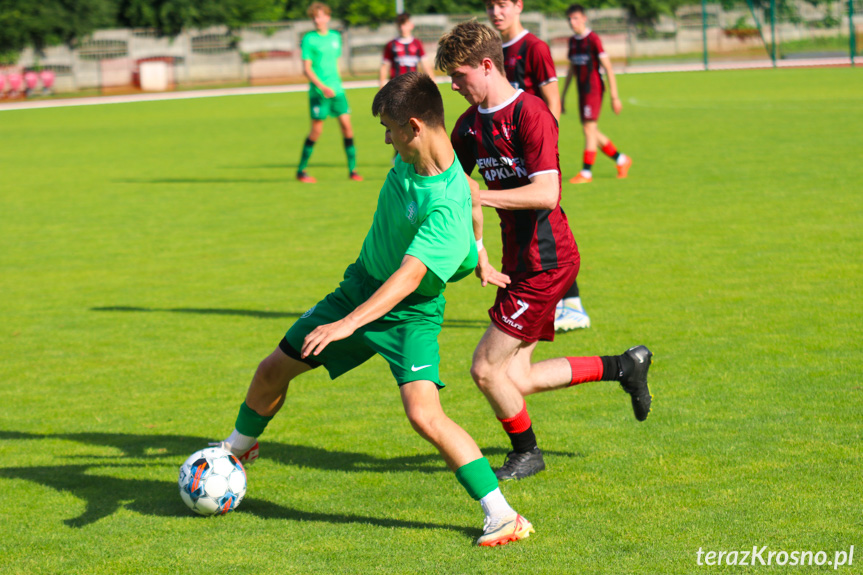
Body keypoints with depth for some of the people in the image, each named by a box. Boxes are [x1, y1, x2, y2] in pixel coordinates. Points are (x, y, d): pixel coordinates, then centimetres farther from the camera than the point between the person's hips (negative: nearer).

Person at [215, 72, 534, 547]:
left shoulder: (446, 207, -32)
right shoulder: (409, 157, -8)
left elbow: (409, 276, -38)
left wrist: (347, 325, -45)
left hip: (410, 312, -8)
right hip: (362, 286, 8)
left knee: (424, 414, -26)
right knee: (274, 370, 14)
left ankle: (502, 517, -16)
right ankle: (239, 448, 45)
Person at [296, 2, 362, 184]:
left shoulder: (336, 37, 12)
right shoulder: (309, 39, -5)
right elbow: (306, 68, -9)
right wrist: (322, 87, -19)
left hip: (336, 89, 5)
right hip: (318, 92, -5)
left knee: (346, 125, -3)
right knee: (316, 130, -3)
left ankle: (352, 169, 3)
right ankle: (301, 170, 10)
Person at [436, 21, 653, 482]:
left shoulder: (530, 114, -17)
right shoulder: (470, 124, 9)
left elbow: (546, 193, -26)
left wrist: (482, 196, -27)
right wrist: (478, 255, 4)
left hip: (546, 262, -9)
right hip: (518, 262, 9)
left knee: (486, 369, -6)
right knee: (516, 381, 8)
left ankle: (526, 453, 18)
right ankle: (623, 367, 23)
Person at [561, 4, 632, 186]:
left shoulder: (593, 39, -11)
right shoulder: (573, 41, 12)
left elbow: (608, 68, -11)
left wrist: (615, 97, -14)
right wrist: (563, 96, 22)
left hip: (594, 90, -8)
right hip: (582, 92, 8)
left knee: (589, 130, -9)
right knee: (592, 132, 10)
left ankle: (586, 173, -6)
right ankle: (622, 160, 24)